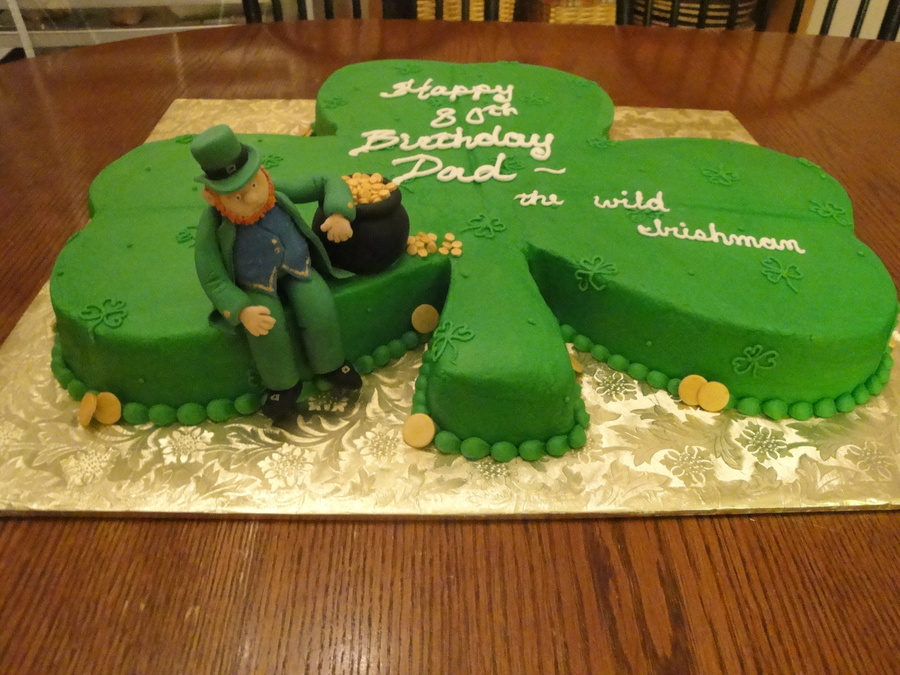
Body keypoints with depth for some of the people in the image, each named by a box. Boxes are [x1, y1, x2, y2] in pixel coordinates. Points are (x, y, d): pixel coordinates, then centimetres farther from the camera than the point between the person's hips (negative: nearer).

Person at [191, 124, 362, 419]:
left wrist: (339, 214, -26)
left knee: (320, 311, -22)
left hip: (298, 270, 2)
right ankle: (283, 383, 1)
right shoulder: (212, 227, -23)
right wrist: (242, 311, -34)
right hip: (256, 286, -2)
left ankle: (329, 364, 8)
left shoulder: (278, 193, -18)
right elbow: (213, 279, -19)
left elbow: (327, 182, -7)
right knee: (267, 329, -27)